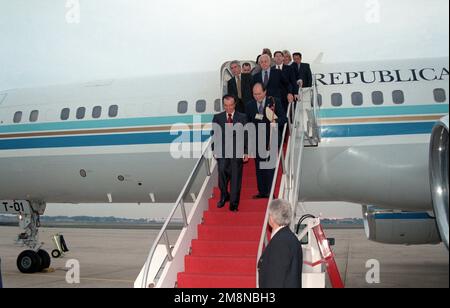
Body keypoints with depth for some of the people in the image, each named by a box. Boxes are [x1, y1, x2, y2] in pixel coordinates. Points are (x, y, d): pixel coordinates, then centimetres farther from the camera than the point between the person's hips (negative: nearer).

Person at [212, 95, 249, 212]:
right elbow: (214, 135, 11)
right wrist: (214, 150, 2)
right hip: (222, 151, 0)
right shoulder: (217, 118, 10)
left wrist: (246, 152, 1)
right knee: (222, 172, -18)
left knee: (236, 178, 2)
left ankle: (233, 203, 12)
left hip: (237, 151, 0)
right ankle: (224, 196, 7)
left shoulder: (242, 117, 6)